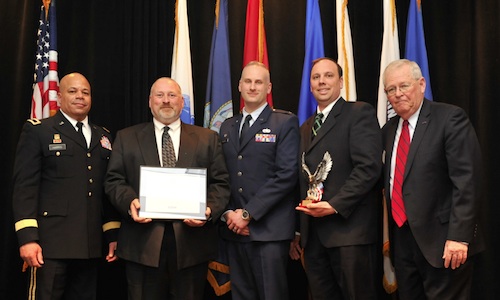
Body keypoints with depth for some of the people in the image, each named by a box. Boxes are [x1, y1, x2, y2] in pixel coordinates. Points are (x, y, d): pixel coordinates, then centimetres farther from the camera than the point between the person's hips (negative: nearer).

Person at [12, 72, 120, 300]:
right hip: (52, 243, -5)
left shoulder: (103, 137, 15)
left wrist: (113, 234, 8)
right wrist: (27, 237, -14)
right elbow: (25, 186, -7)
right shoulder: (37, 131, 1)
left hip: (91, 244, 5)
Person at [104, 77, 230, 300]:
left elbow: (220, 183, 5)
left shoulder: (208, 139, 11)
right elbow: (114, 180, 6)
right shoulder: (126, 138, 12)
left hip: (192, 239, 1)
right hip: (143, 241, 0)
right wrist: (130, 202, -14)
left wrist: (210, 210, -13)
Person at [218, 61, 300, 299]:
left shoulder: (285, 123, -1)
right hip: (234, 228, 5)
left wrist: (248, 213, -14)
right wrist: (228, 213, -4)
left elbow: (287, 174, -11)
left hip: (269, 228, -5)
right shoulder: (227, 127, 16)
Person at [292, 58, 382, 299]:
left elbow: (369, 167, -13)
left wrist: (335, 205, -18)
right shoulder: (306, 128, 20)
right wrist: (298, 229, 14)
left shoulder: (360, 113, -1)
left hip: (349, 228, -6)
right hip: (313, 233, 6)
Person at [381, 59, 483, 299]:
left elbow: (466, 181, -15)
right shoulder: (389, 130, 12)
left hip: (440, 239, -6)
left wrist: (459, 236, -20)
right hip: (402, 239, 6)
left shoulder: (450, 118, -8)